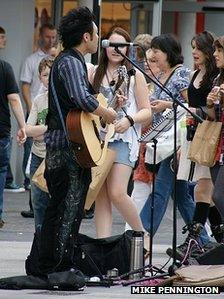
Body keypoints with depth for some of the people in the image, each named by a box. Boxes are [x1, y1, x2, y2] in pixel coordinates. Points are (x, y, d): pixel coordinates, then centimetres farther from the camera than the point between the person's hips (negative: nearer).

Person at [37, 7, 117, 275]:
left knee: (56, 206, 13)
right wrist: (107, 113, -13)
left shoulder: (65, 60, 19)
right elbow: (81, 98, -28)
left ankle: (46, 265, 17)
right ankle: (63, 268, -8)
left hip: (57, 144, 10)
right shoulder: (71, 62, -14)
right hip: (70, 146, -10)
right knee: (70, 207, -8)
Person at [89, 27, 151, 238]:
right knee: (100, 196, 0)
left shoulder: (134, 75, 4)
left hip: (123, 139, -4)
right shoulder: (95, 74, 12)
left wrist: (129, 120, -16)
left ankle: (141, 234, 5)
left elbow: (147, 111, 3)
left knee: (117, 193, -15)